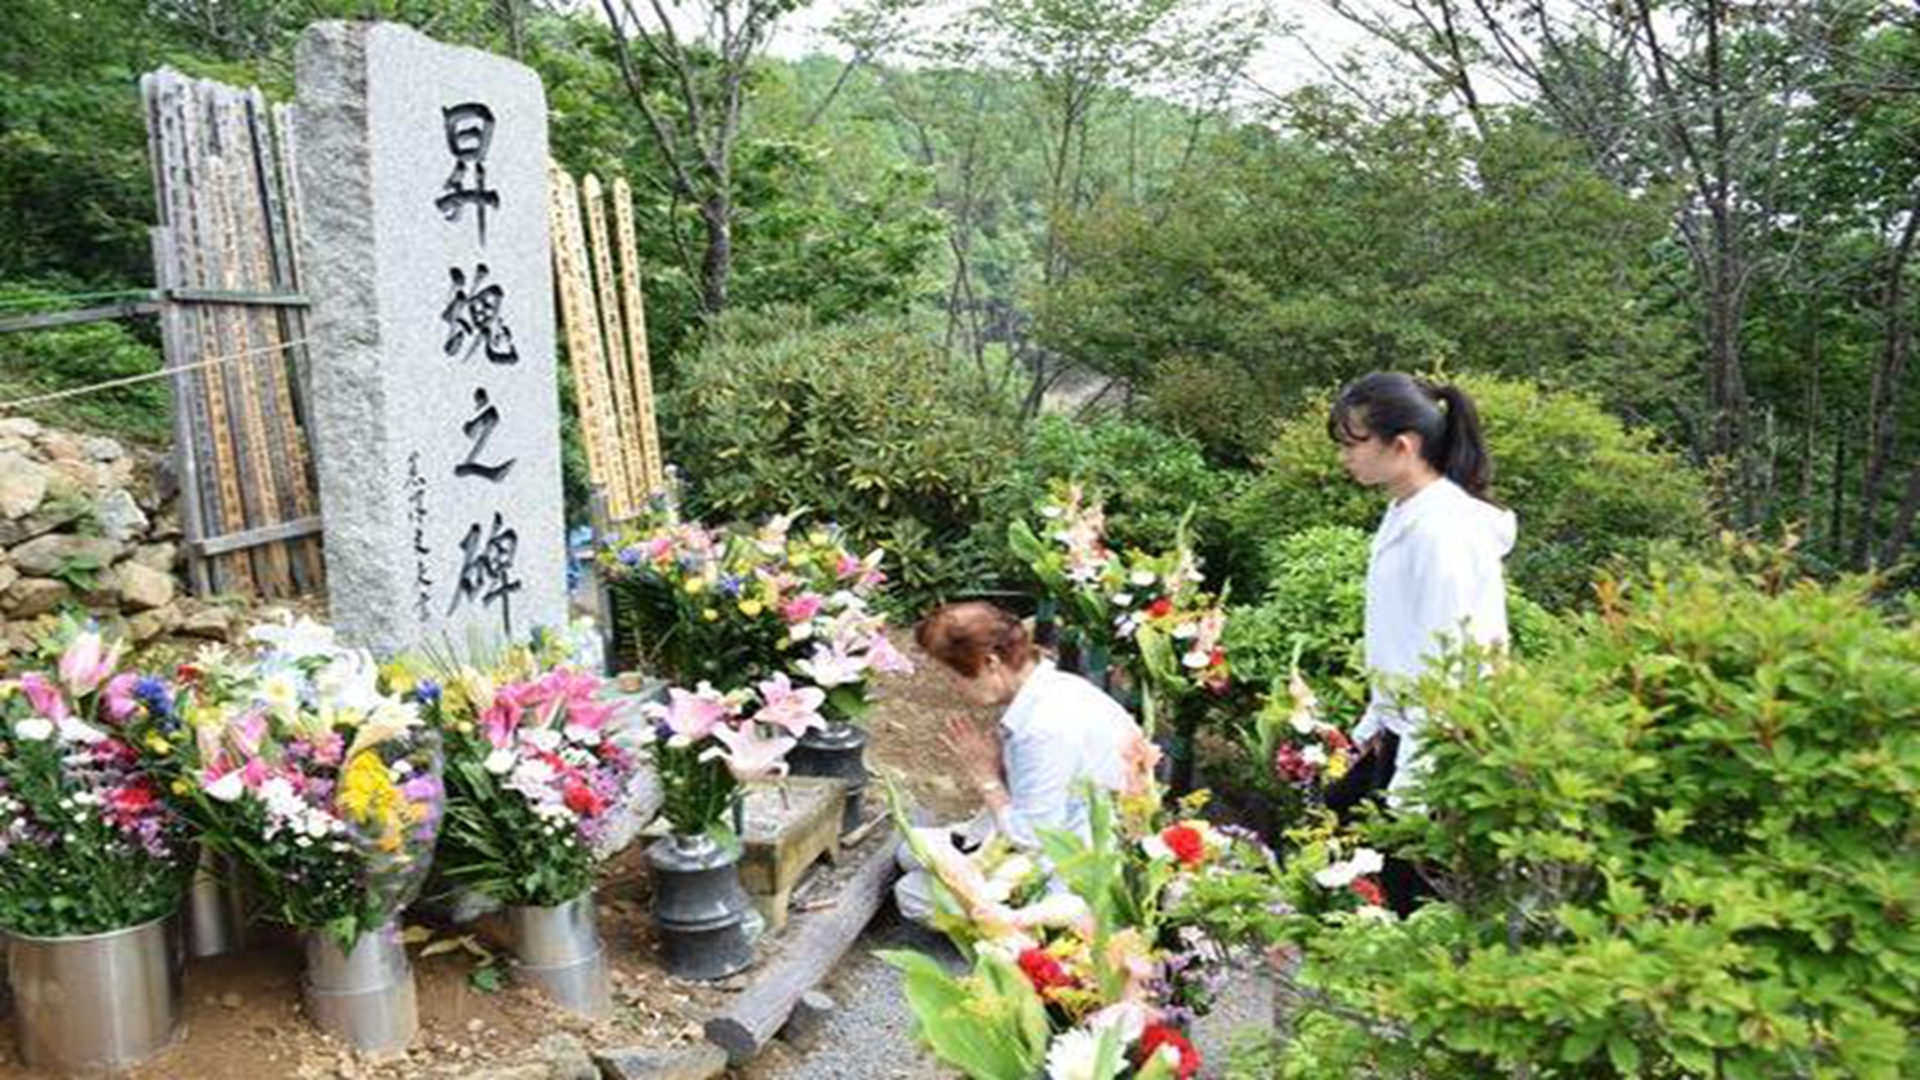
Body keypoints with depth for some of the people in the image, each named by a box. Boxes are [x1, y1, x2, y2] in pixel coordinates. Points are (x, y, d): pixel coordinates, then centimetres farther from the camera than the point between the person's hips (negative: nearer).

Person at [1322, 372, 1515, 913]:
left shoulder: (1442, 528, -21)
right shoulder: (1405, 514, 8)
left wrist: (1410, 786, -19)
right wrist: (1376, 723, 15)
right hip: (1406, 731, 10)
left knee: (1411, 894, -2)